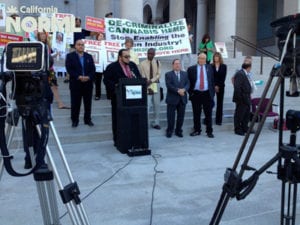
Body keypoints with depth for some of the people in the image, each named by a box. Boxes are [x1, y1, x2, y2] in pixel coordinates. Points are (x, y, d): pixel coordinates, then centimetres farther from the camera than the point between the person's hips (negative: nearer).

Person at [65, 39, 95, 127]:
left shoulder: (89, 56, 13)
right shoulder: (70, 56, 3)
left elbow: (93, 69, 5)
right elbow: (69, 69, -8)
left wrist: (88, 77, -13)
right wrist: (78, 77, -18)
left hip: (88, 83, 3)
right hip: (75, 83, -3)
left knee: (88, 103, 8)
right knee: (75, 103, 3)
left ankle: (88, 119, 18)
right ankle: (74, 120, 13)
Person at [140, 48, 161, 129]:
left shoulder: (157, 62, 5)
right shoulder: (143, 63, -3)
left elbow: (158, 74, 0)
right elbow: (143, 77, -6)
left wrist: (151, 81, -16)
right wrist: (148, 87, -14)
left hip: (156, 85, 3)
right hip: (146, 86, -3)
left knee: (157, 105, 7)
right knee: (146, 105, -10)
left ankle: (155, 123, 19)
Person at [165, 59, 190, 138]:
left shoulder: (185, 74, 14)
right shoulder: (168, 74, 2)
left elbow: (187, 84, 4)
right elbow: (169, 85, -11)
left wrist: (184, 89, -17)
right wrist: (178, 90, -20)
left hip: (182, 99, 4)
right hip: (172, 99, -3)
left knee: (181, 116, 7)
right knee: (171, 117, 2)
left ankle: (178, 131, 20)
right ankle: (169, 131, 14)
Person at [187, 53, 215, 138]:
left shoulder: (209, 68, 9)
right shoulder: (191, 69, 4)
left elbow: (212, 80, 9)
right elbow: (189, 82, 5)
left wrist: (212, 92, 2)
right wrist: (190, 92, -3)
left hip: (207, 94, 1)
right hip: (196, 94, 0)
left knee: (208, 114, 4)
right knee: (196, 114, 7)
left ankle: (209, 131, 12)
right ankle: (197, 130, 21)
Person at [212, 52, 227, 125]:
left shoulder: (224, 66, 6)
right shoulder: (211, 66, 1)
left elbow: (223, 77, 1)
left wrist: (218, 86, -7)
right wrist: (214, 86, -10)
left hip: (221, 86, 2)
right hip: (212, 86, -2)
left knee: (220, 103, 3)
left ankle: (218, 120, 7)